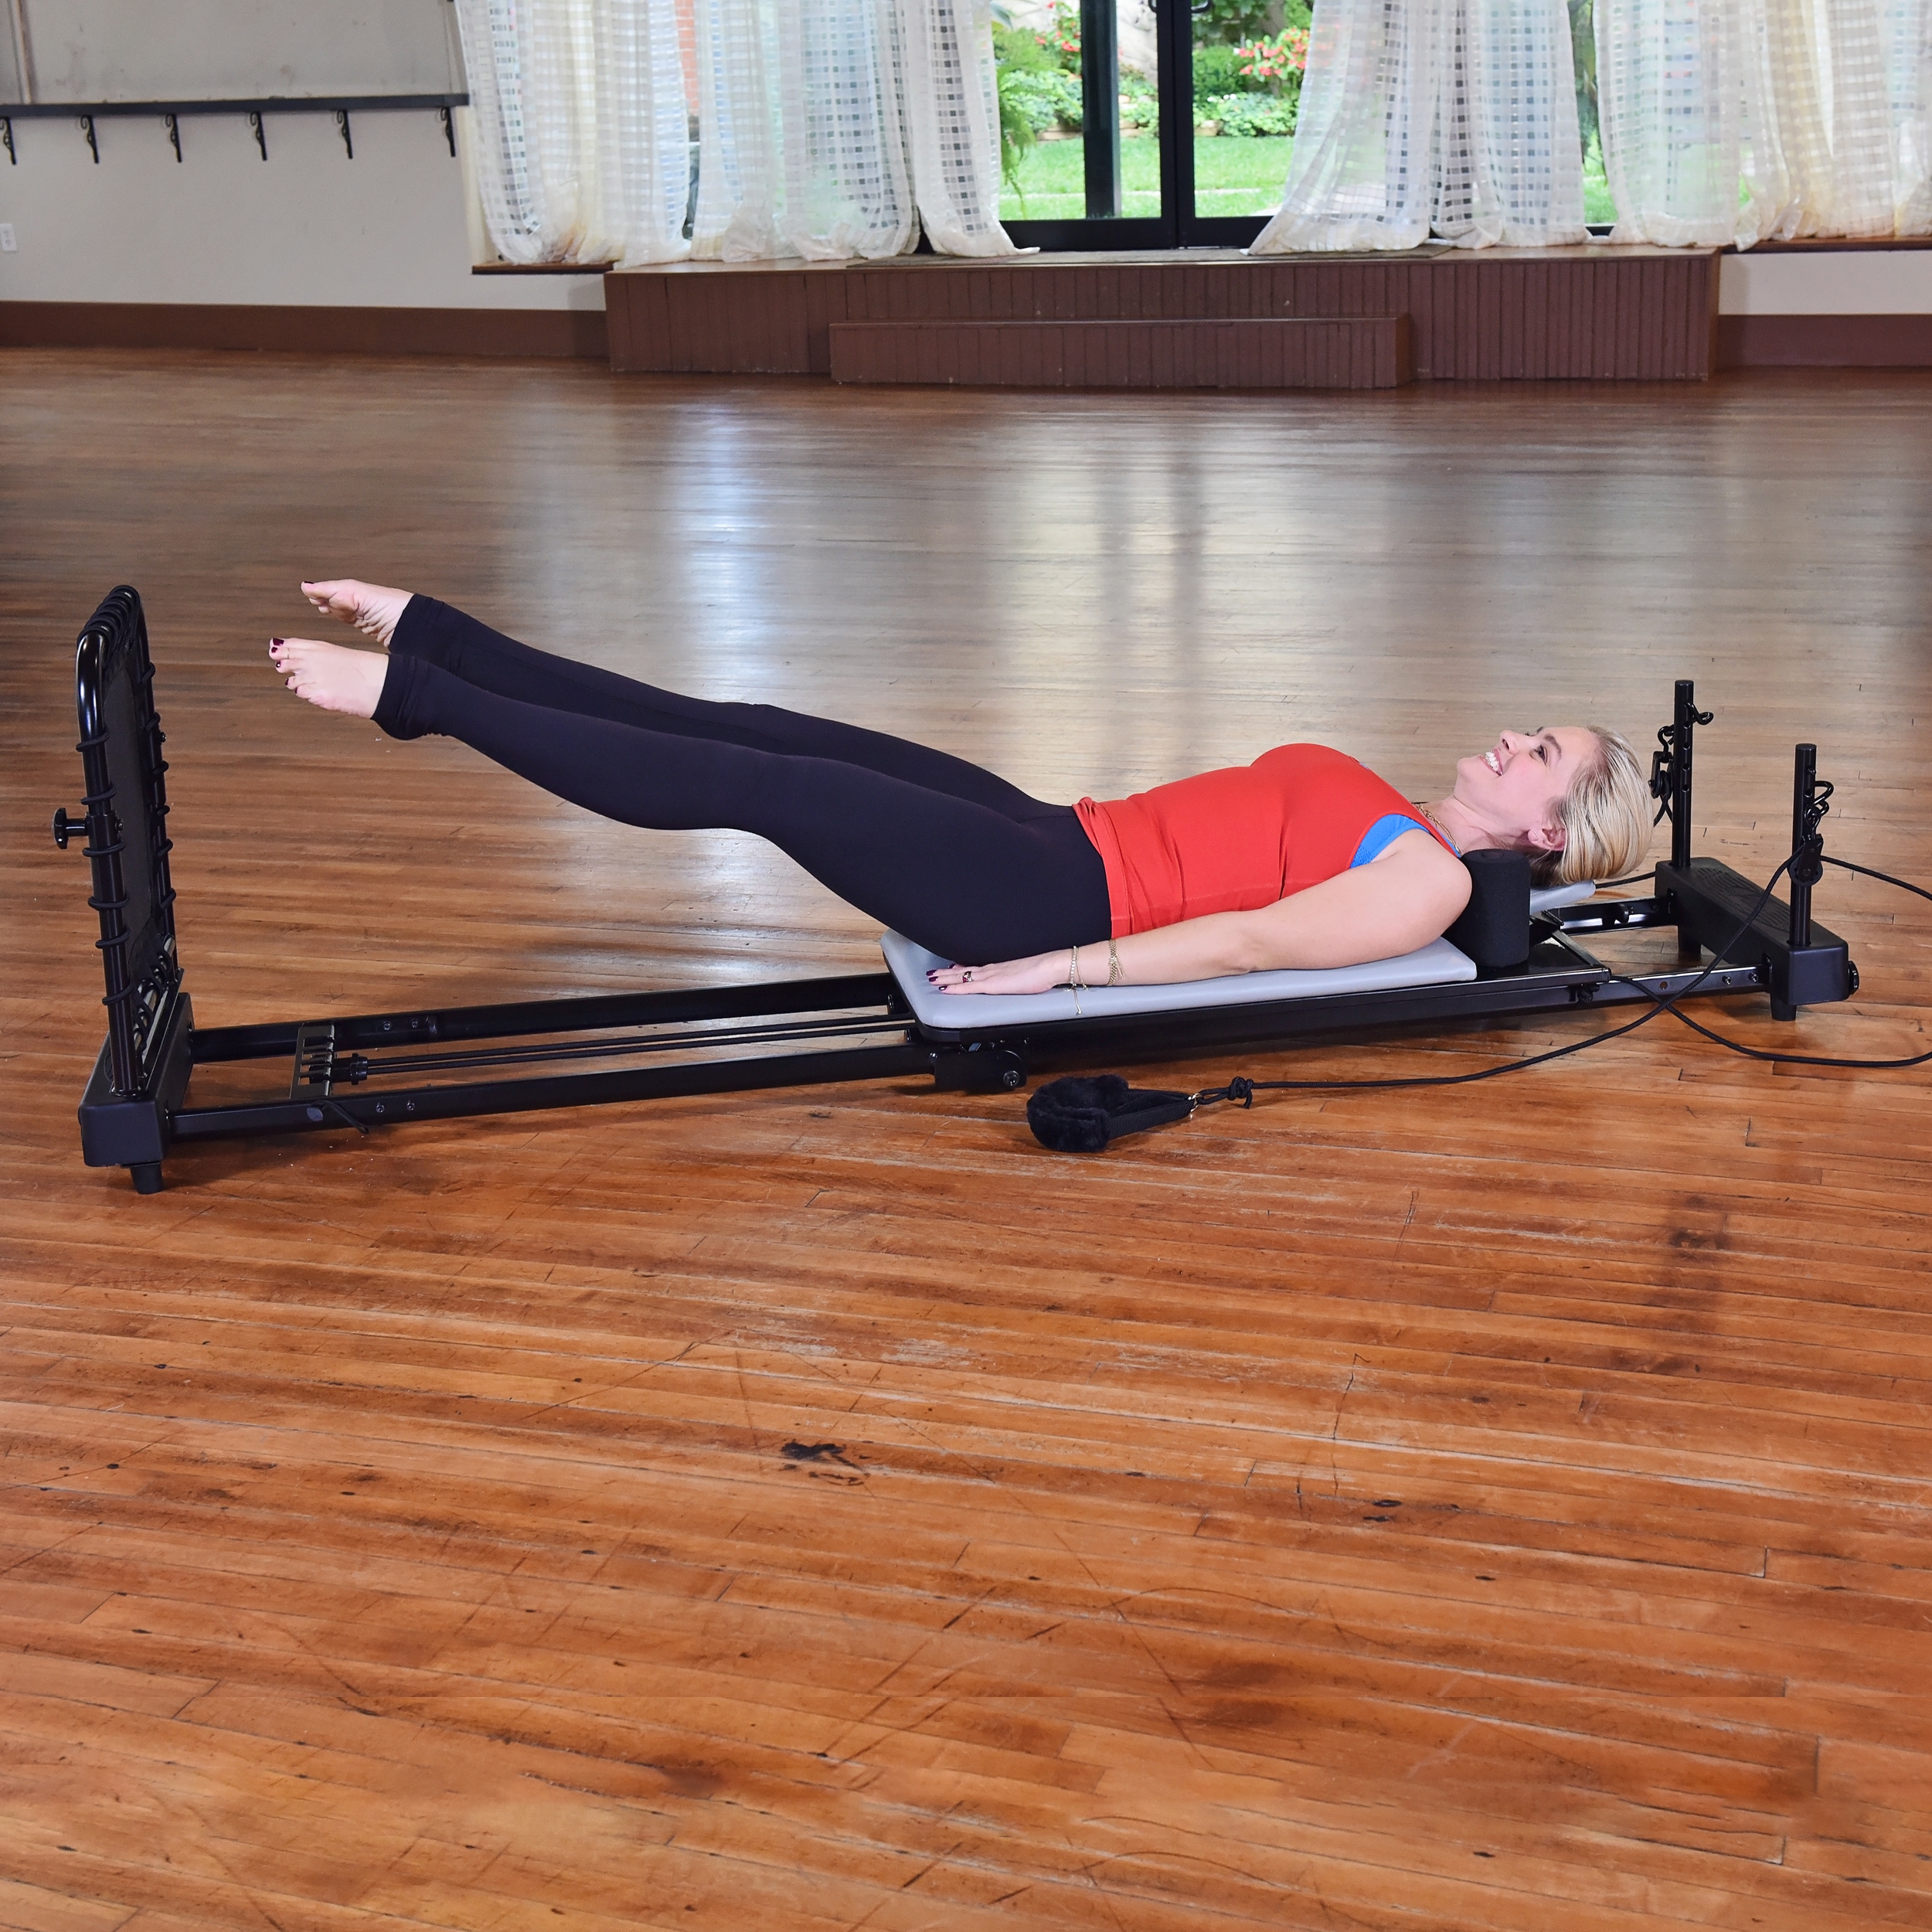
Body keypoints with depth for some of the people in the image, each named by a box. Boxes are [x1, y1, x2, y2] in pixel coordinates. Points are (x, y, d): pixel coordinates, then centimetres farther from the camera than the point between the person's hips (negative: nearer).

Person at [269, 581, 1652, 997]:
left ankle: (412, 695, -13)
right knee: (747, 733, -2)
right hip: (1062, 836, 8)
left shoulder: (1429, 887, -8)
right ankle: (423, 641, 1)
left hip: (1055, 899, -8)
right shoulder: (1383, 819, 20)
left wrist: (1059, 968, -20)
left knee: (746, 783, -16)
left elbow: (1244, 940, -17)